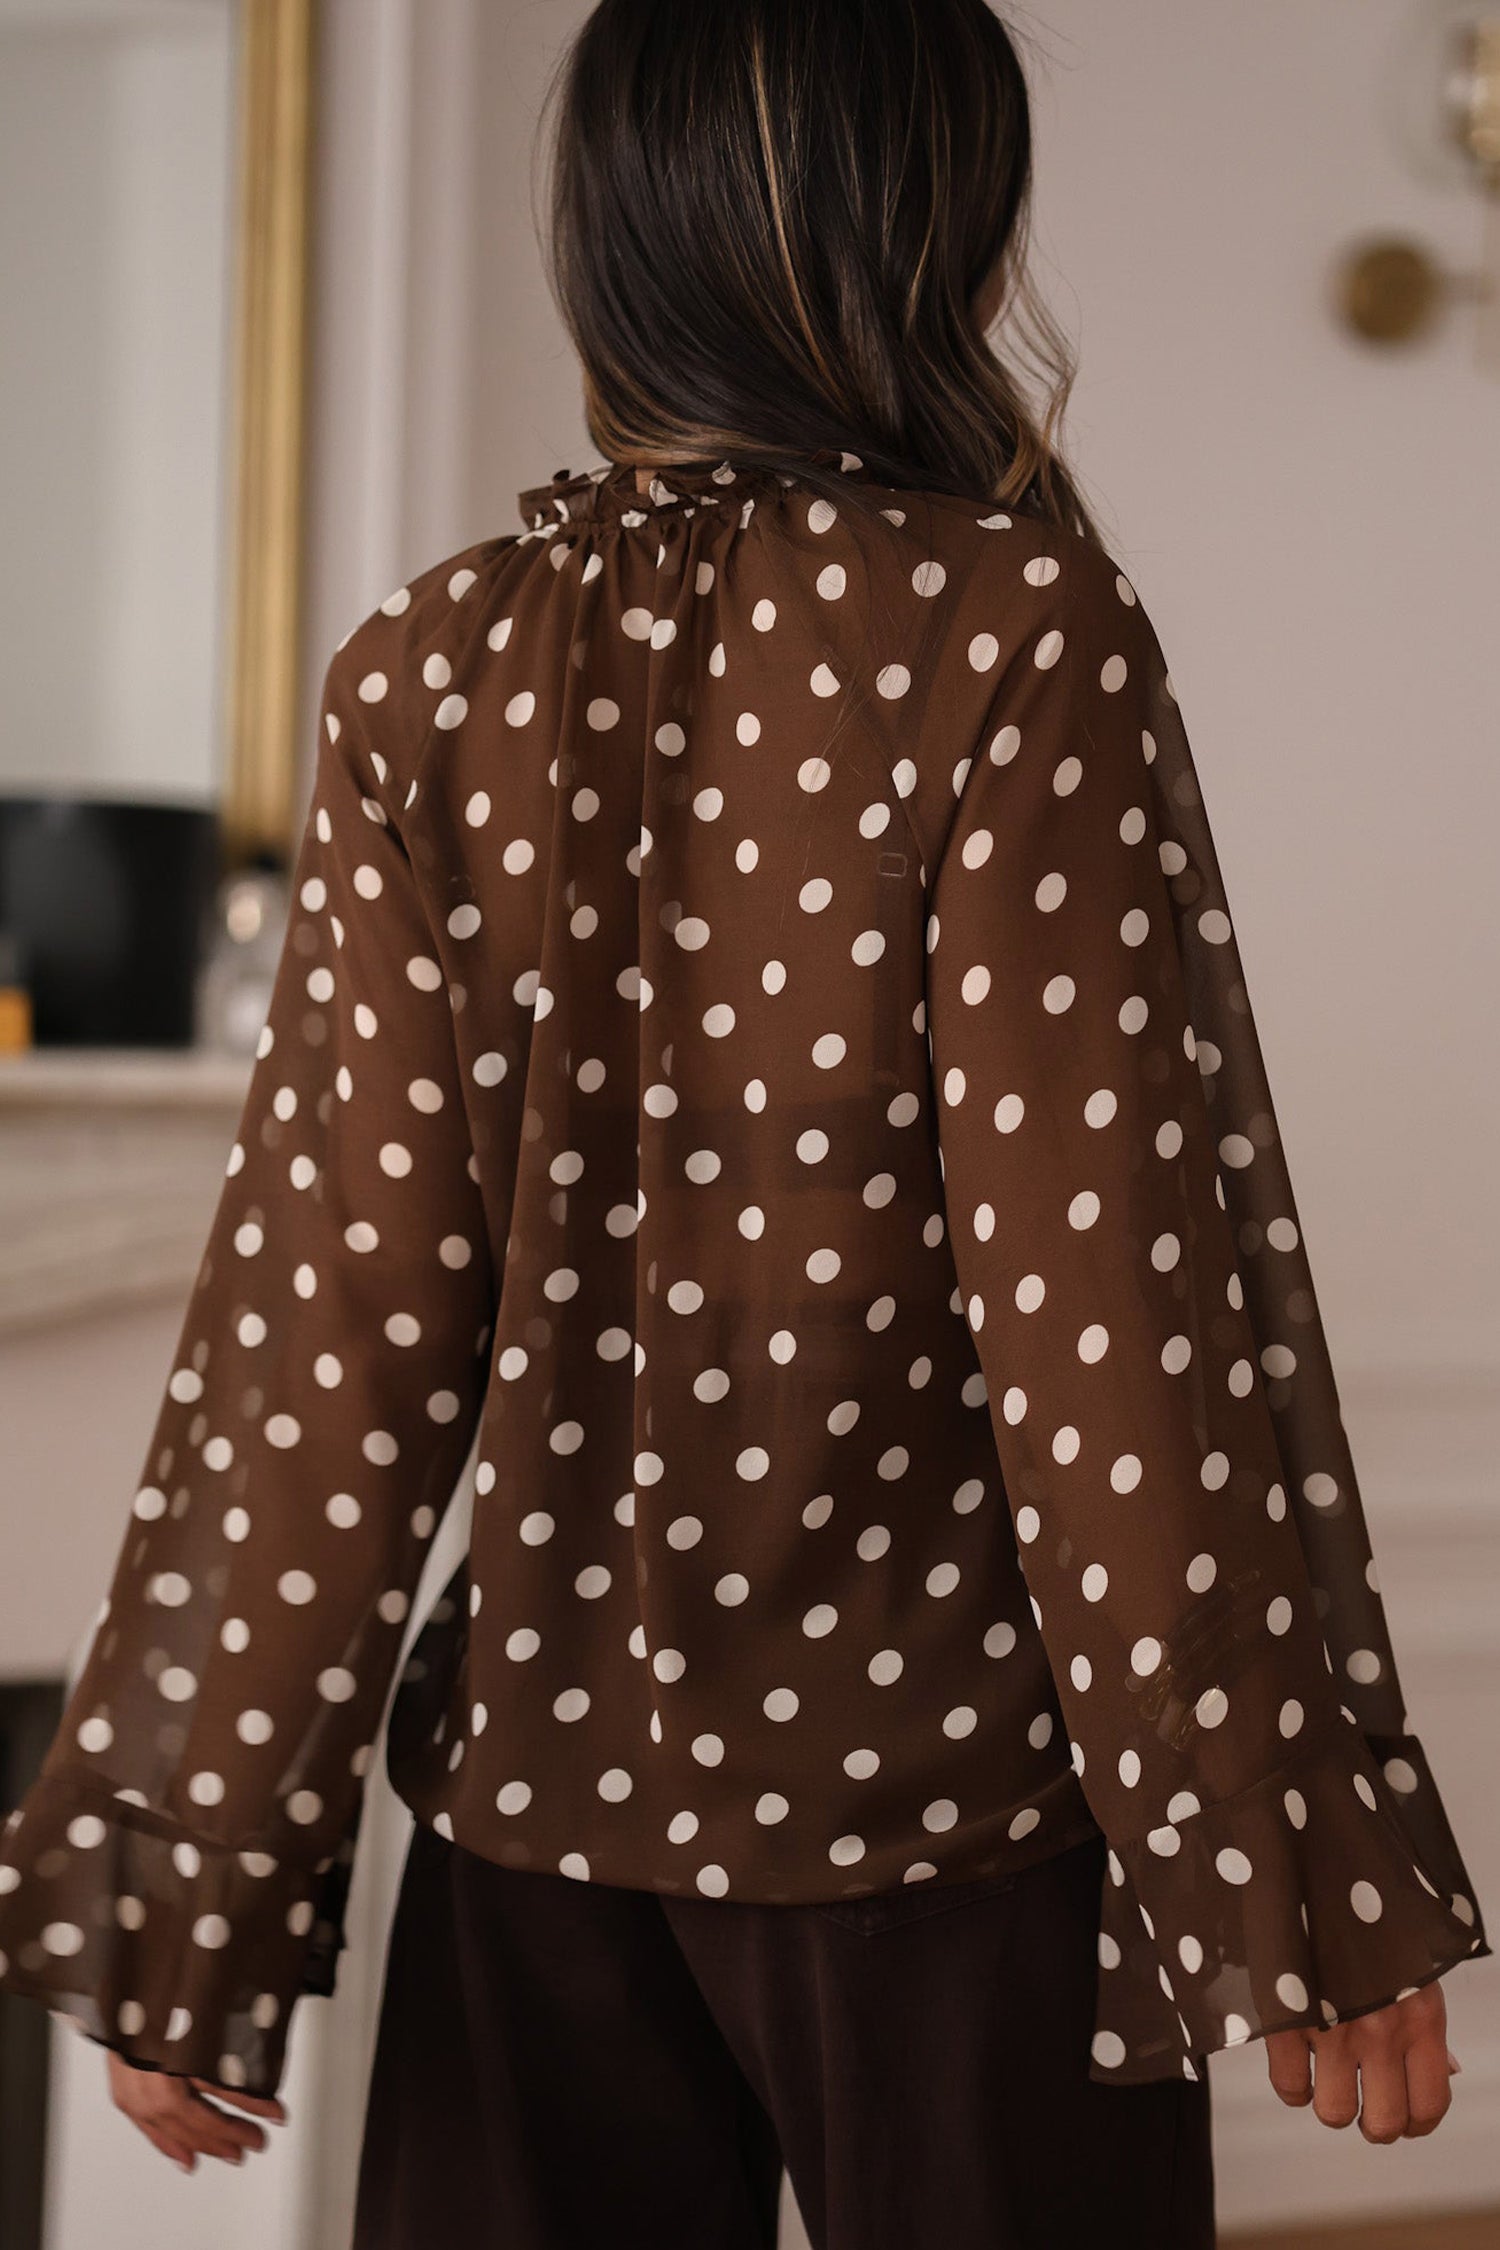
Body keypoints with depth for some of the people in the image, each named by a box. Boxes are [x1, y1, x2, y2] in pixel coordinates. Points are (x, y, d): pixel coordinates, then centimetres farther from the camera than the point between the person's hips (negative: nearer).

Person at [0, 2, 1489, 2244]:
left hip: (540, 1793, 4)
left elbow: (331, 1325, -2)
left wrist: (189, 1902, 4)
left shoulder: (431, 669, -1)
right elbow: (1114, 1289, -14)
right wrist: (1300, 1885, -7)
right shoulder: (1014, 630, -11)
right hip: (943, 1795, -3)